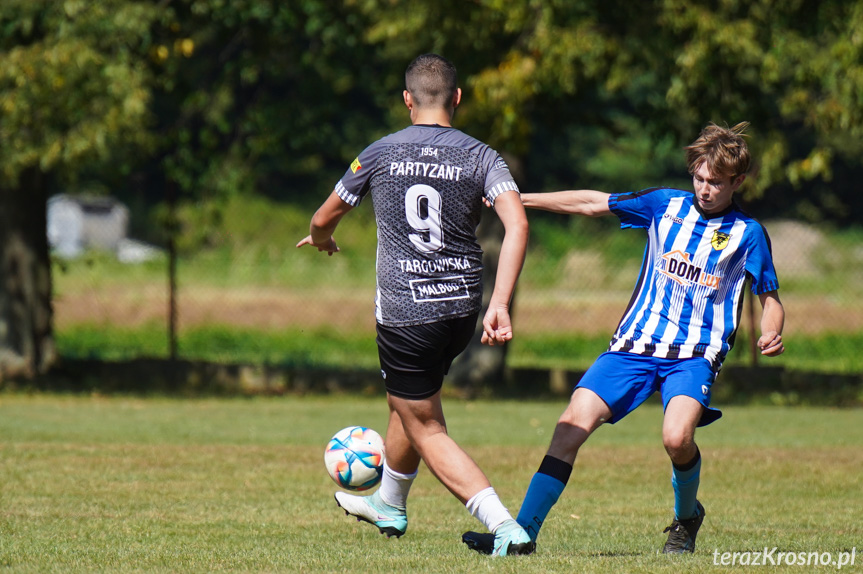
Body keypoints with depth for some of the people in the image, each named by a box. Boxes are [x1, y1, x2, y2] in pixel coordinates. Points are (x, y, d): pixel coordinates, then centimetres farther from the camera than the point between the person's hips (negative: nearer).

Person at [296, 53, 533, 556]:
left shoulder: (380, 154, -2)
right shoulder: (481, 157, -2)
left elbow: (323, 221, 10)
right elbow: (517, 224, -18)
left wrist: (321, 240, 35)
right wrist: (500, 303, -19)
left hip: (404, 312, -4)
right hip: (463, 308, 4)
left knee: (427, 432, 3)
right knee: (408, 402, 30)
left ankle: (504, 525, -14)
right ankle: (390, 504, 50)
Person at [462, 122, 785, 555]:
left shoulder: (747, 234, 2)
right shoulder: (666, 205, 8)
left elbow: (770, 298, 8)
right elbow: (592, 203, 14)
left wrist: (772, 333, -15)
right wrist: (516, 199, 13)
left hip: (694, 355, -3)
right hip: (635, 343, 3)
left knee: (676, 438, -29)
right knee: (571, 426, -12)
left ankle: (687, 517, 3)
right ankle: (522, 532, -6)